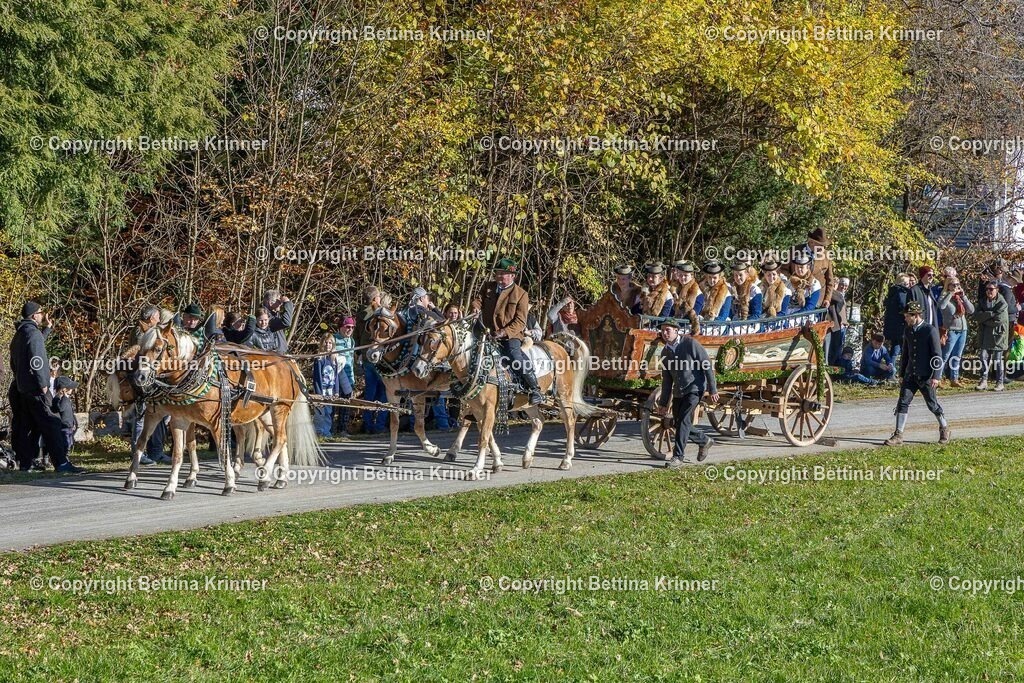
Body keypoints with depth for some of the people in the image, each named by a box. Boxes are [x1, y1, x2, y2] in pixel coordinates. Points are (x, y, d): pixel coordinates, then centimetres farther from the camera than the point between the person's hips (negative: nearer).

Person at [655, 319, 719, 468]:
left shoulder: (690, 343, -11)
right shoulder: (665, 353, 7)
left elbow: (707, 366, -11)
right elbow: (667, 379, 13)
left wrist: (712, 390, -14)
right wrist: (663, 403, 12)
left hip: (694, 389, -7)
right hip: (678, 392, 7)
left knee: (683, 421, -18)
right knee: (679, 423, 9)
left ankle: (678, 457, -16)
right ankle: (705, 441, 33)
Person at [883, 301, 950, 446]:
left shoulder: (930, 331, -10)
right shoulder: (908, 331, 8)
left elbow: (937, 355, -11)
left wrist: (936, 376, -15)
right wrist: (901, 374, 17)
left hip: (925, 376, -5)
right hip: (910, 375, 5)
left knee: (932, 404, 7)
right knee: (903, 402, -5)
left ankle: (944, 428, 28)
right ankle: (898, 435, -5)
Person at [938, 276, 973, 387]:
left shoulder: (960, 297, 13)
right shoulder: (945, 296, -5)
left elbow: (971, 309, 2)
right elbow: (941, 305, -28)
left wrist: (963, 296, -4)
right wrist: (951, 293, -21)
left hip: (963, 331, 6)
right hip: (951, 331, -6)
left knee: (957, 357, 11)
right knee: (945, 357, -7)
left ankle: (954, 379, 17)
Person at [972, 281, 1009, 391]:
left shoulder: (1002, 303, -9)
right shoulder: (982, 302, 9)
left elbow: (998, 320, -17)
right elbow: (976, 316, -2)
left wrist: (983, 319, -8)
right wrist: (990, 314, -15)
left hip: (998, 334, -5)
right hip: (986, 335, 5)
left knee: (998, 359, 1)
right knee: (984, 357, 1)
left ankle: (1000, 382, 9)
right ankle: (984, 380, 7)